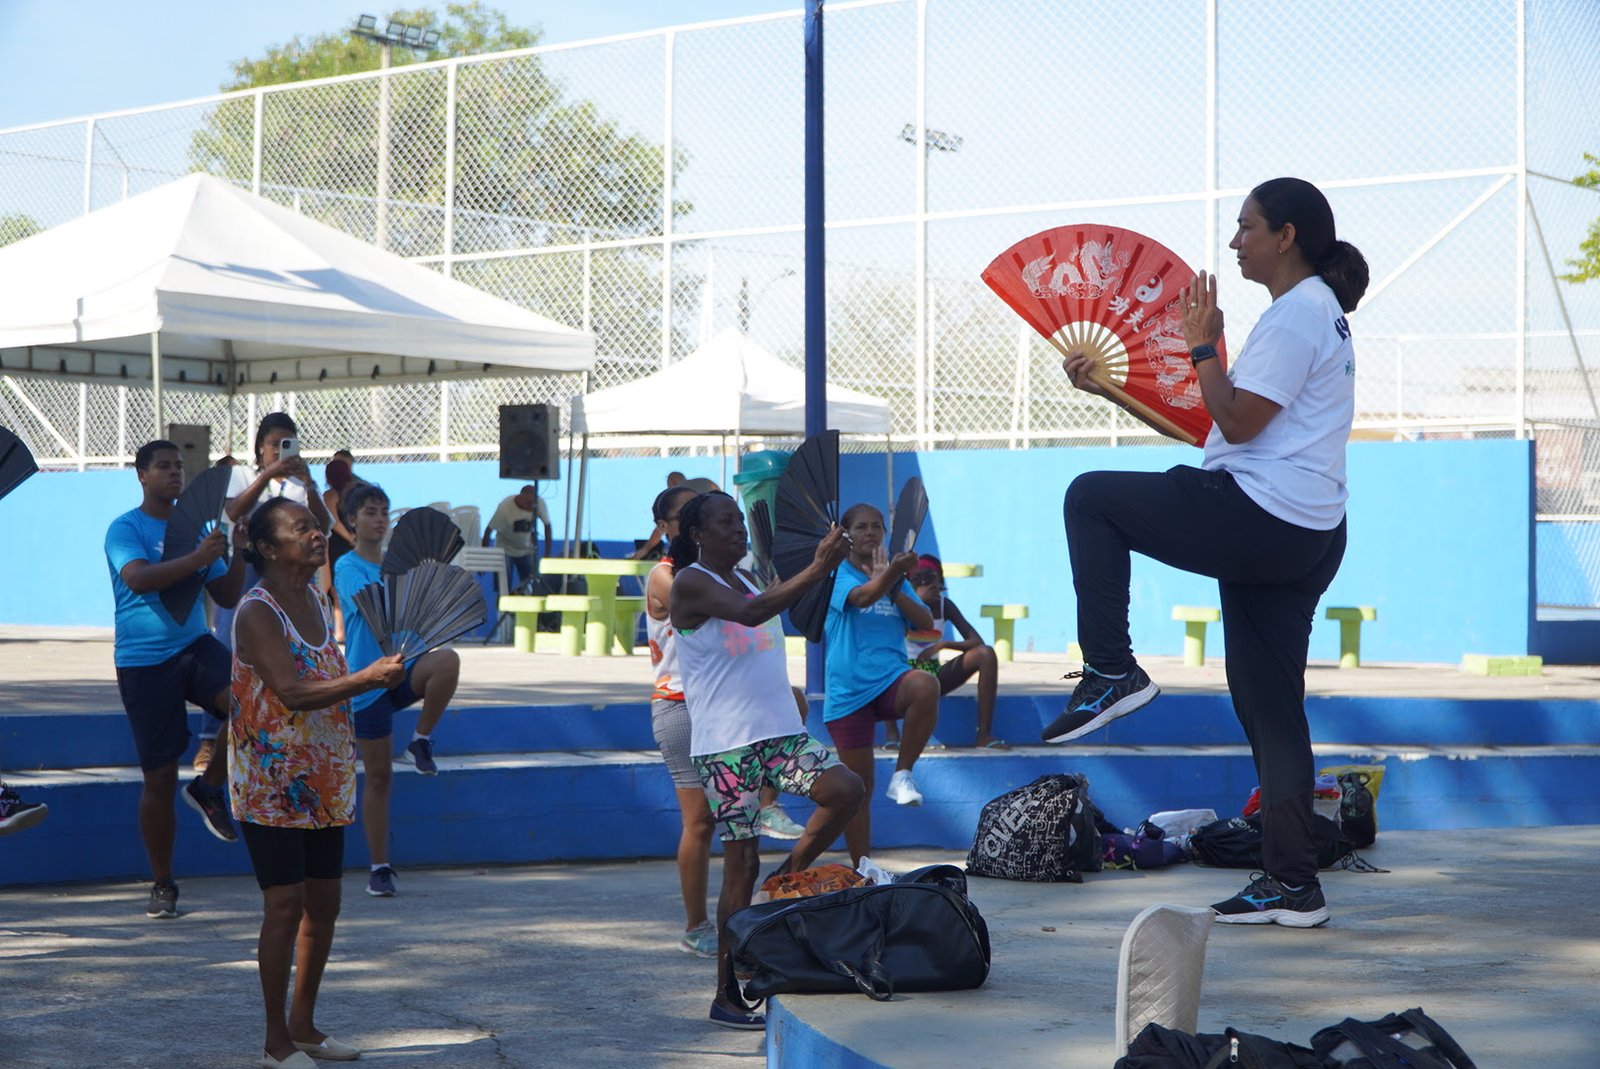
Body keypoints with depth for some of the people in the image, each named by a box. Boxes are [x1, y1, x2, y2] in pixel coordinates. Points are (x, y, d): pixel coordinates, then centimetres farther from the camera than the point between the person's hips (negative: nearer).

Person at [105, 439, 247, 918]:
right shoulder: (125, 529, -4)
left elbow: (227, 597, 11)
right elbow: (138, 577, -24)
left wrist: (239, 555, -6)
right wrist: (196, 559, -34)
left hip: (194, 647, 4)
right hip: (143, 660, -4)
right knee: (159, 777, -1)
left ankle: (209, 787, -2)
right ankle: (162, 884, 16)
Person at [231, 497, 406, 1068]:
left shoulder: (318, 602, 9)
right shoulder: (257, 613, -17)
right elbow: (292, 692, -28)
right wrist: (369, 678, -34)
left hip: (324, 781, 8)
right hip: (271, 783, -8)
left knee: (323, 903, 11)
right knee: (285, 906, -6)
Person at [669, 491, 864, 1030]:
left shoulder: (746, 578, 18)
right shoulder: (690, 583, -9)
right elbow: (749, 613, -27)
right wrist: (816, 570, -32)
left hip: (780, 731, 7)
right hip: (726, 744, -7)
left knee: (845, 789, -14)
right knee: (742, 863, -5)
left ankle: (787, 882, 7)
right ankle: (727, 996, 4)